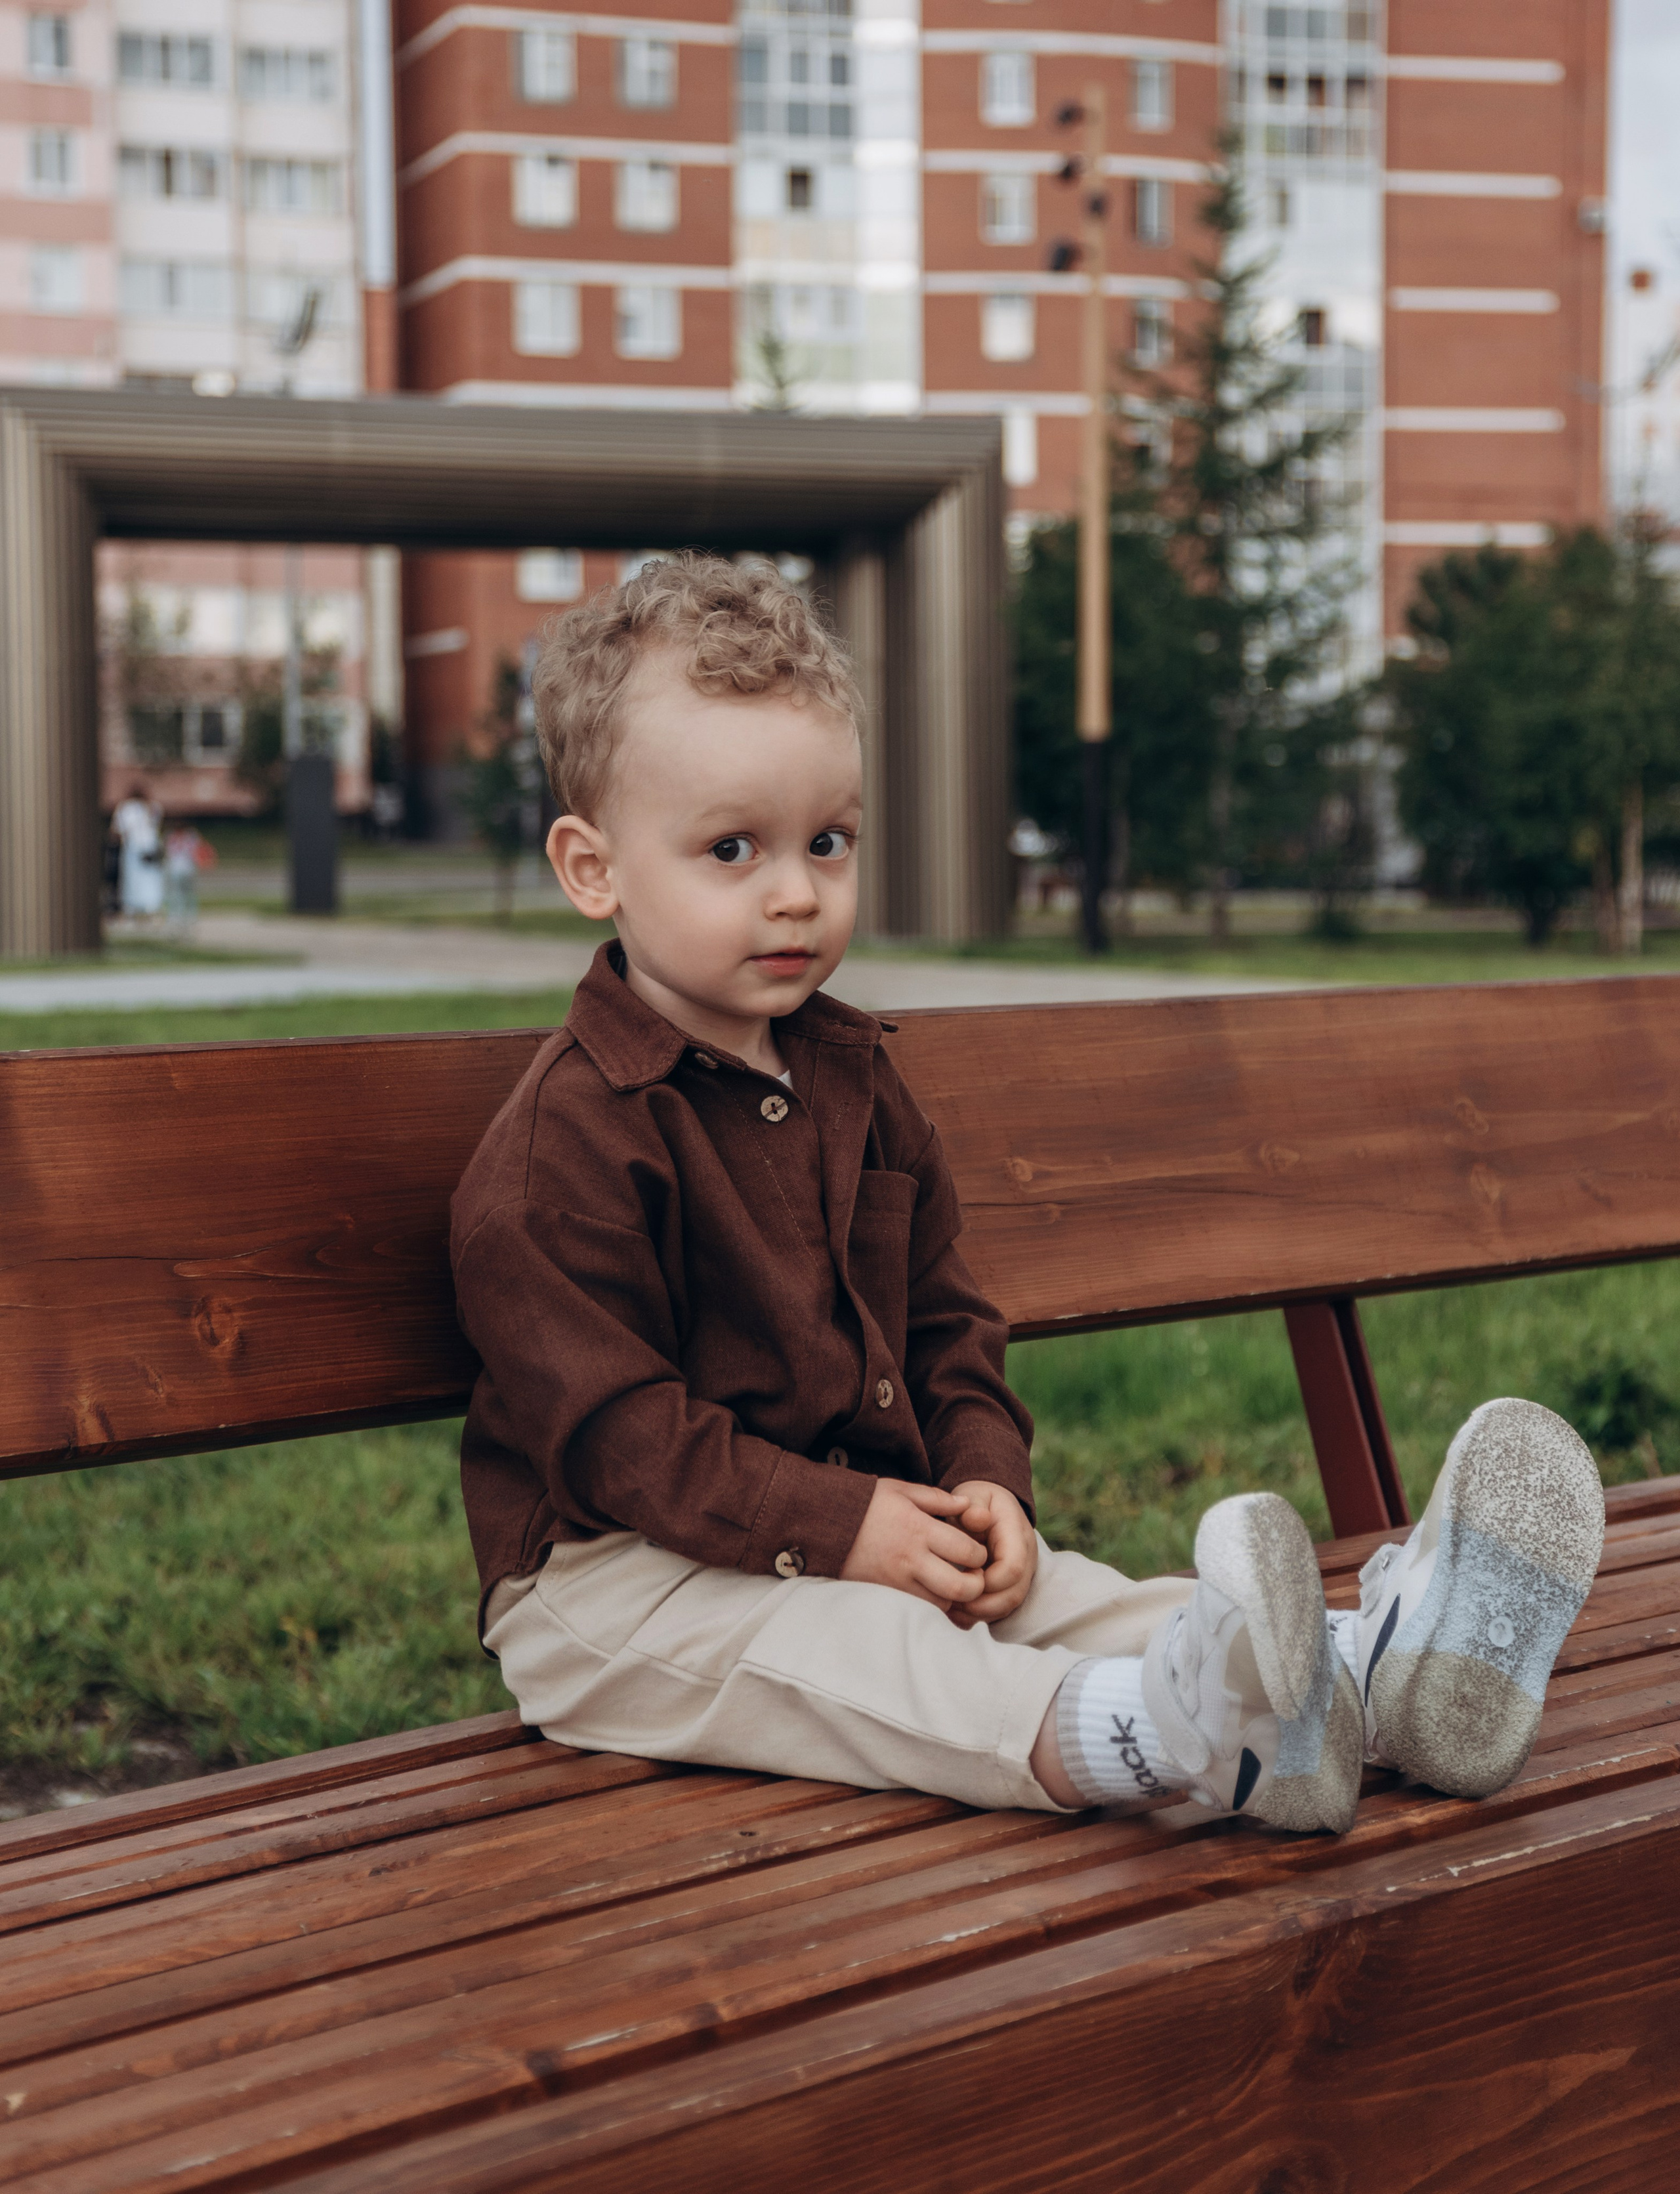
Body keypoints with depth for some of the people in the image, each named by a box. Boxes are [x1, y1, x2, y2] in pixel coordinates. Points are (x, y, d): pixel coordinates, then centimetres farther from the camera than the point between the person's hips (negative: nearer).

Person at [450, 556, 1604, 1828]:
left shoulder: (850, 1079, 12)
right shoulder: (561, 1144, -15)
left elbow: (944, 1322, 16)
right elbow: (613, 1430, -19)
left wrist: (986, 1482, -3)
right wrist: (833, 1528, -23)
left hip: (866, 1530, 8)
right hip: (615, 1577, -7)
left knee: (1070, 1598, -15)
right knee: (841, 1658, -35)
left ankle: (1386, 1670, -33)